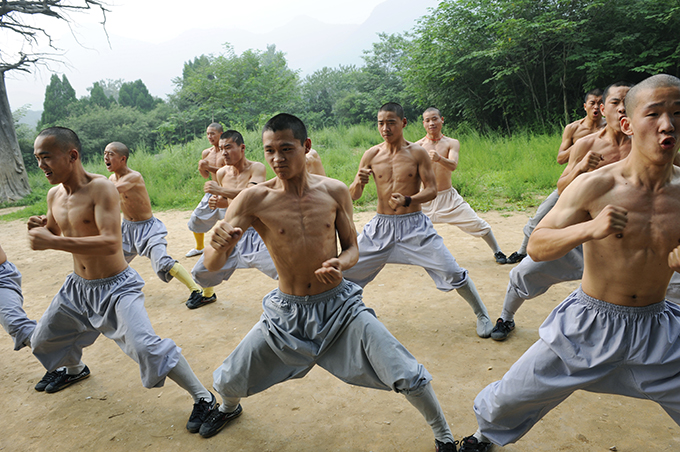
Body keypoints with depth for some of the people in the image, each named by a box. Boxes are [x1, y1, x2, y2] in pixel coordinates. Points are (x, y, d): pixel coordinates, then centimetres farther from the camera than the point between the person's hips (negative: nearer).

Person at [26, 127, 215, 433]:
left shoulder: (102, 188, -23)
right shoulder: (54, 195, 1)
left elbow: (111, 243, -34)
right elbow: (55, 237, 17)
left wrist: (53, 242, -33)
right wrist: (41, 228, -5)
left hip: (116, 287, -8)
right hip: (77, 286, 9)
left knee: (145, 346, -24)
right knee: (43, 340, 26)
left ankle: (203, 398, -8)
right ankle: (75, 370, 59)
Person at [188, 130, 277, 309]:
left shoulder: (256, 168, -14)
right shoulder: (222, 173, 4)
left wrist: (220, 190, -30)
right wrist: (217, 202, -5)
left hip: (255, 234, -6)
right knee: (201, 271, 15)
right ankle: (208, 295, 47)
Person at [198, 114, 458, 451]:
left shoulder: (334, 191, -9)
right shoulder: (253, 200, -14)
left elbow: (352, 248, 3)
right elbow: (212, 265, -15)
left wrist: (340, 264, -21)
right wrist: (218, 246, -39)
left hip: (340, 306, 0)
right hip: (286, 312, 1)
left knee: (409, 378, -6)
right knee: (228, 382, 9)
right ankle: (229, 408, 49)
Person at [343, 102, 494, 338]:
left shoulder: (417, 153, -5)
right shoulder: (372, 154, 0)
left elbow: (432, 190, -7)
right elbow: (353, 196, 2)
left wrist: (408, 200, -25)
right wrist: (359, 182, -21)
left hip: (415, 225, -2)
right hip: (381, 226, 2)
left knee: (453, 272, -5)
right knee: (344, 271, 3)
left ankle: (482, 315, 20)